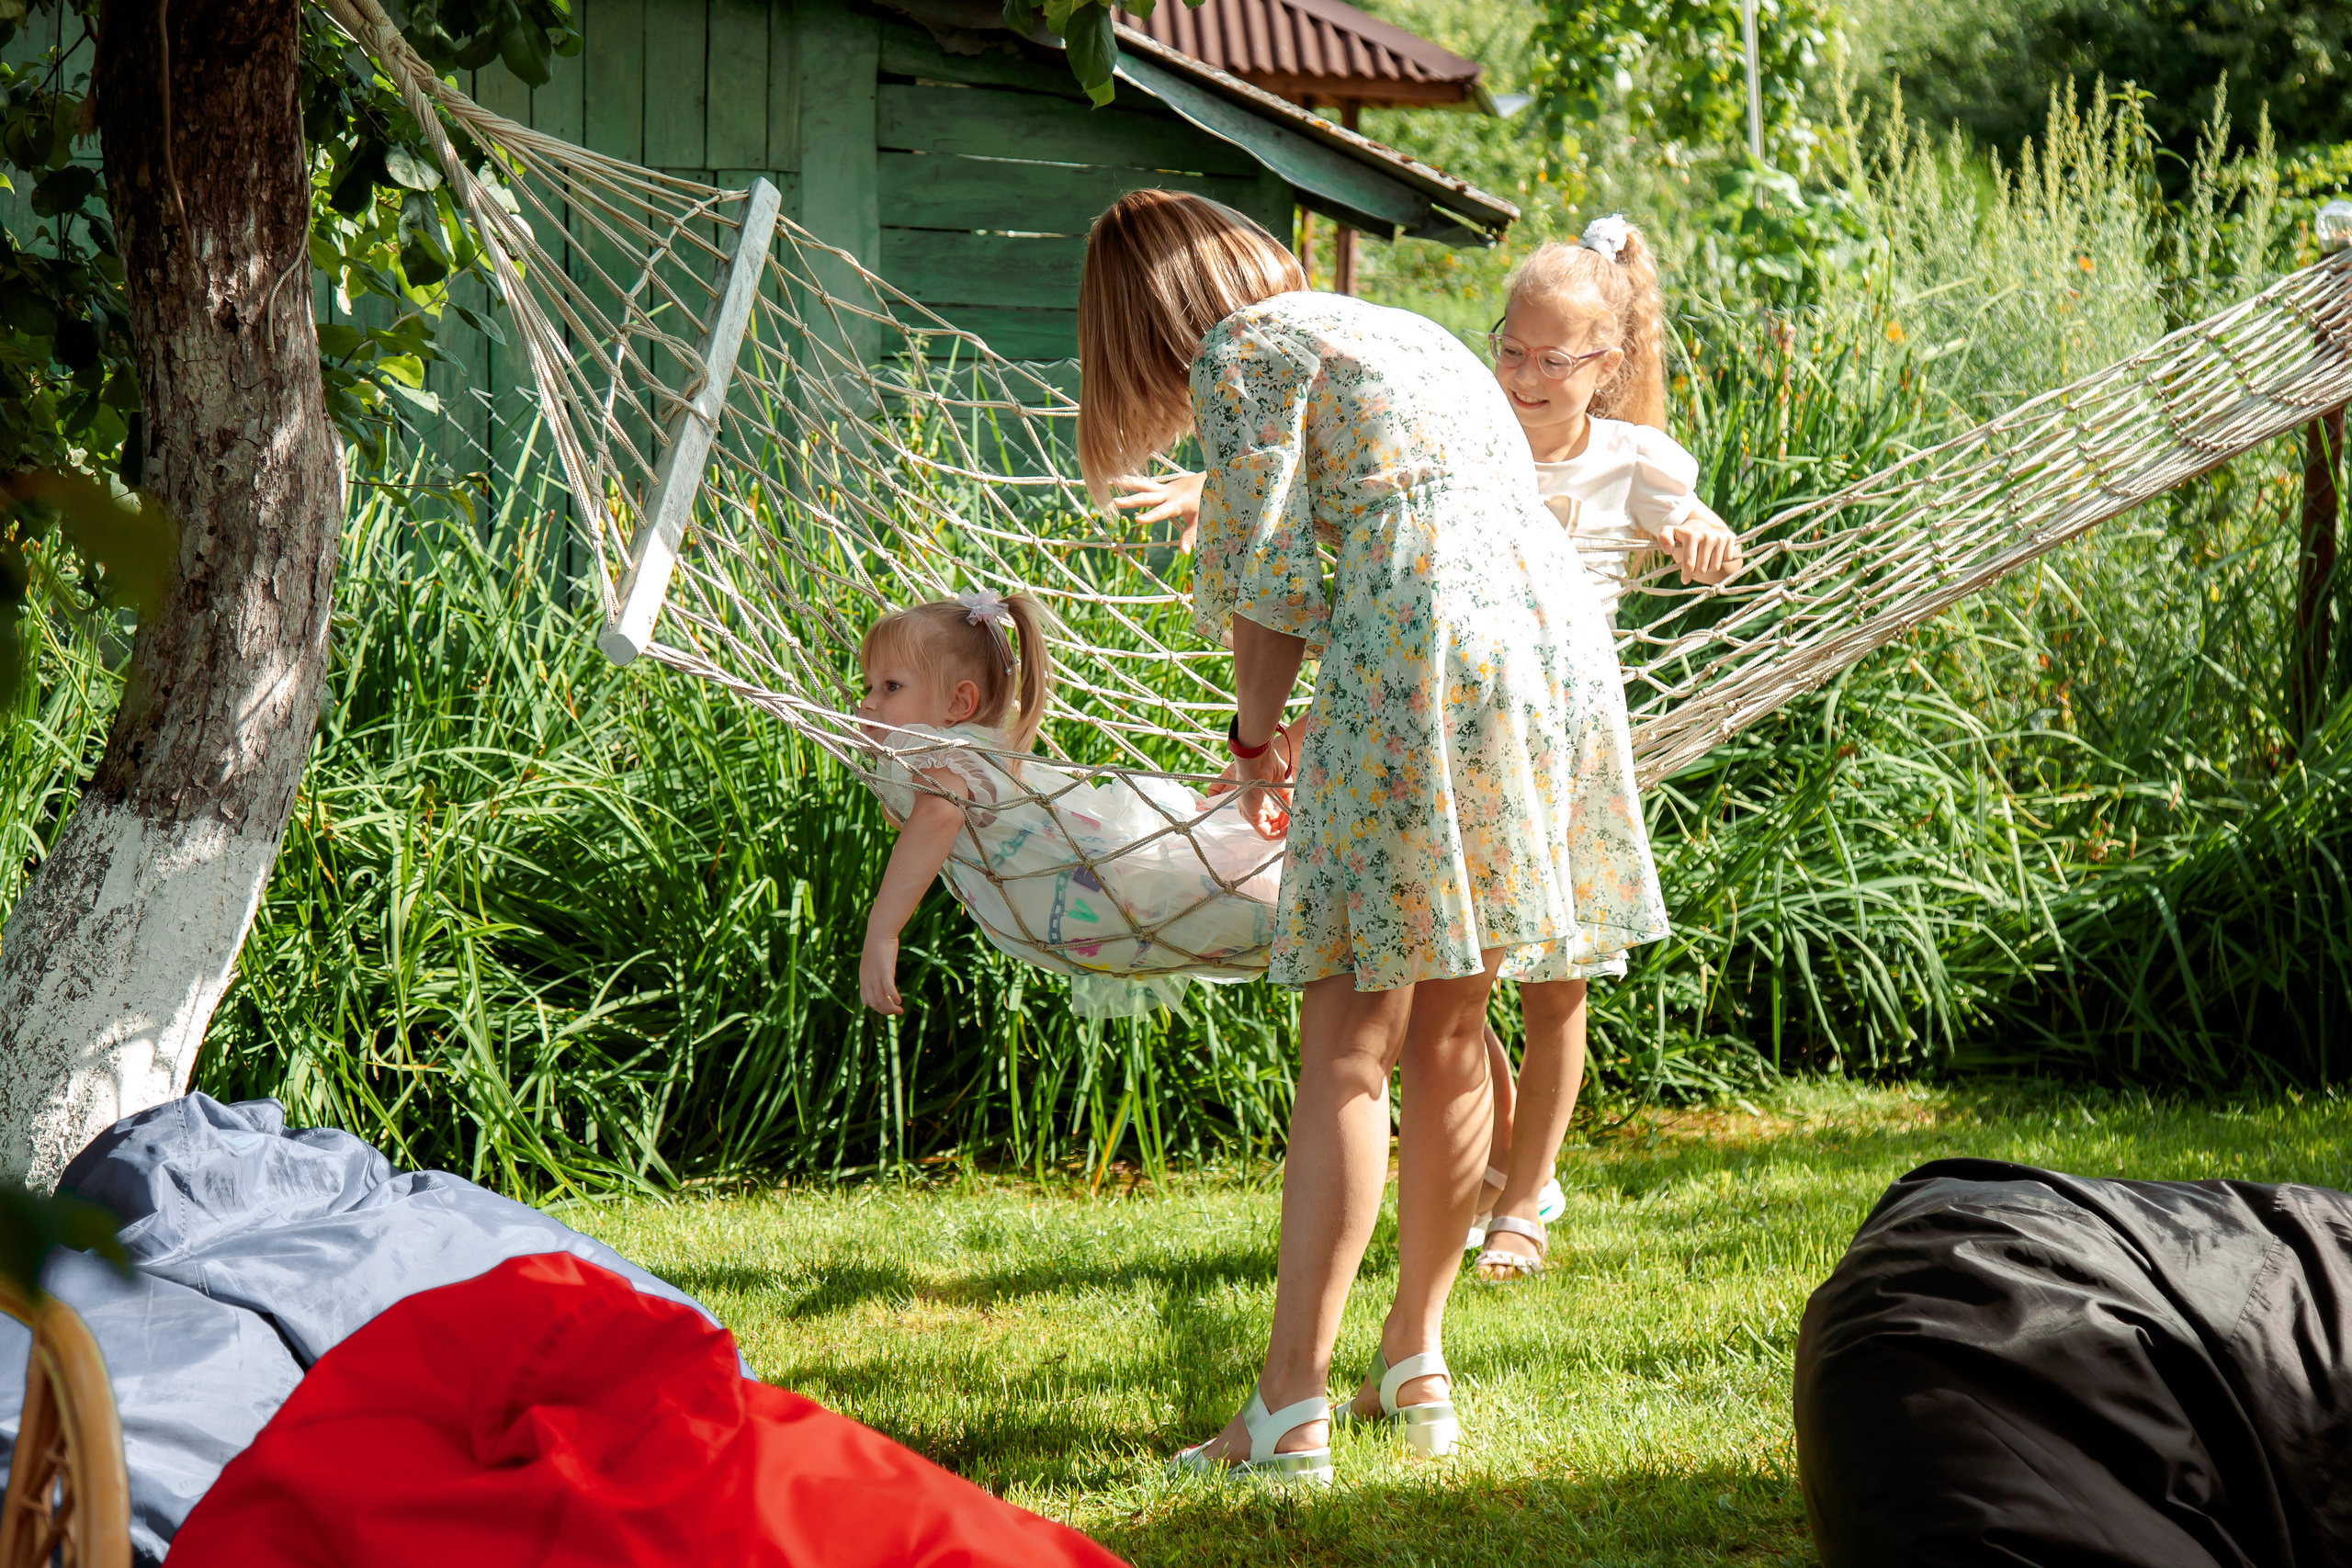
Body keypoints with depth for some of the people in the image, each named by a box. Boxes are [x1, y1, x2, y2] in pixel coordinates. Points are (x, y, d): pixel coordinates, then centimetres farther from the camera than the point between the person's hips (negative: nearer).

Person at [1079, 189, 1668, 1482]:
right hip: (1554, 635, 8)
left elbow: (1268, 578, -2)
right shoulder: (1403, 331, 28)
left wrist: (1255, 743, 12)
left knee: (1349, 1042, -8)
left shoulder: (1241, 353, 5)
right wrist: (1310, 732, 34)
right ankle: (1415, 1364, 22)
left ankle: (1291, 1410, -12)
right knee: (1447, 1032, 16)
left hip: (1422, 646, -8)